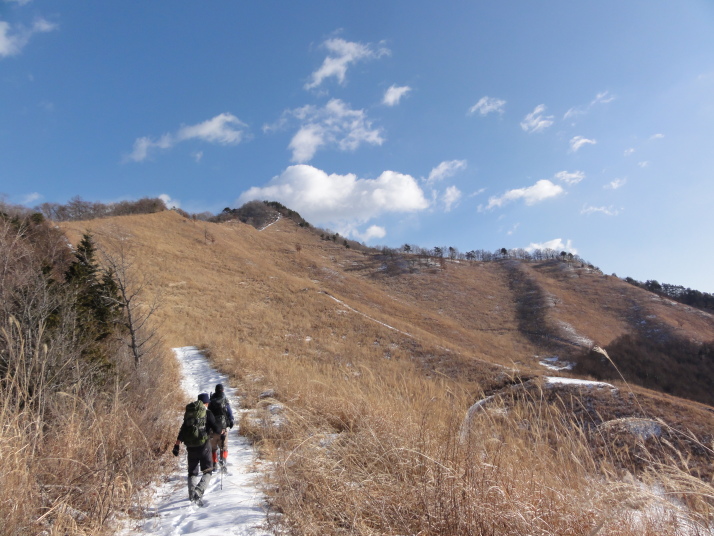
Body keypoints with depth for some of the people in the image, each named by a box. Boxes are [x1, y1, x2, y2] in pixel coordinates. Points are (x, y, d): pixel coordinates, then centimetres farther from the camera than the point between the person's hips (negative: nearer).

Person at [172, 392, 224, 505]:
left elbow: (182, 431, 9)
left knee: (192, 472, 20)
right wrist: (222, 431, 12)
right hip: (204, 445, -4)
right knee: (207, 471, 4)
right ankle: (199, 491, -16)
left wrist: (176, 445, 13)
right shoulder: (207, 413, -5)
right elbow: (215, 428, -8)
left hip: (191, 447, 4)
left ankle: (192, 494, 14)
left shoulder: (189, 413, 9)